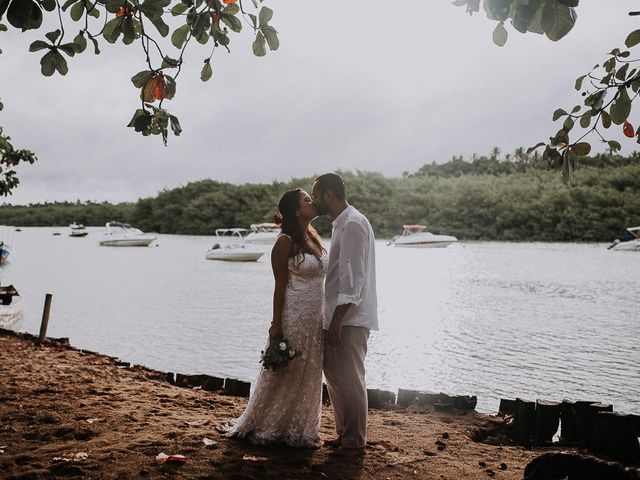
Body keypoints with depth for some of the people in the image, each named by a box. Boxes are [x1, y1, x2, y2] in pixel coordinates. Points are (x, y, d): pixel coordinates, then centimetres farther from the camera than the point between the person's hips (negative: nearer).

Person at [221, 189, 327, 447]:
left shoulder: (314, 237, 10)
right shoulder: (286, 242, -12)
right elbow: (280, 285, -12)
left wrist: (325, 318, 13)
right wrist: (276, 324, -13)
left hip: (315, 319, 7)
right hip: (293, 317, -7)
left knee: (308, 375, 13)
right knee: (284, 374, 4)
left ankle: (299, 430, 25)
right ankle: (264, 427, 20)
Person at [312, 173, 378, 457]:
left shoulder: (352, 224, -15)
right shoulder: (342, 223, 16)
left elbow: (353, 277, -21)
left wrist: (338, 319, -22)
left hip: (350, 319, -10)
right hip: (338, 316, 10)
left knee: (349, 380, -3)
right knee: (335, 377, 15)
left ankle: (355, 442, 8)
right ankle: (344, 434, 26)